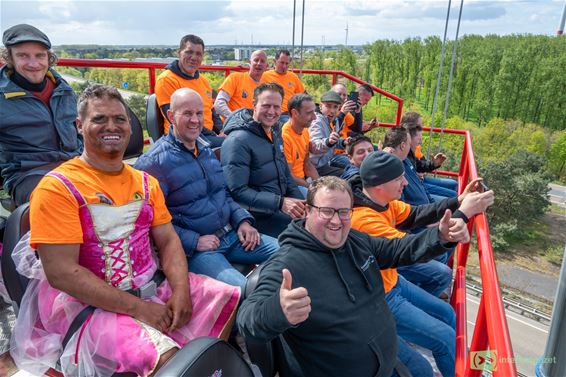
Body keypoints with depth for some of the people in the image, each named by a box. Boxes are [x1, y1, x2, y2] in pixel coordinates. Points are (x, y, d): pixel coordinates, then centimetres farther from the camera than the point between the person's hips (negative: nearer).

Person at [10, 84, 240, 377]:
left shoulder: (145, 182, 10)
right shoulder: (57, 187, -10)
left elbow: (168, 242, 6)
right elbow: (61, 272, -16)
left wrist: (181, 291, -13)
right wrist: (137, 307, -20)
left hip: (155, 287, 6)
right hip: (92, 305, -6)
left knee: (237, 302, 0)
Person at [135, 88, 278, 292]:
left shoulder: (206, 150, 13)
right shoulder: (154, 161, -13)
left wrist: (242, 220, 4)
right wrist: (194, 241, -18)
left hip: (230, 234, 8)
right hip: (195, 248, -7)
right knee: (242, 289, -29)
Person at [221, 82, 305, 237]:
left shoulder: (275, 133, 11)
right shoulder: (238, 140, -17)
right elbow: (237, 192, -22)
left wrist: (301, 203, 4)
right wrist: (280, 202, -28)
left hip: (281, 206, 9)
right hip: (257, 214, -8)